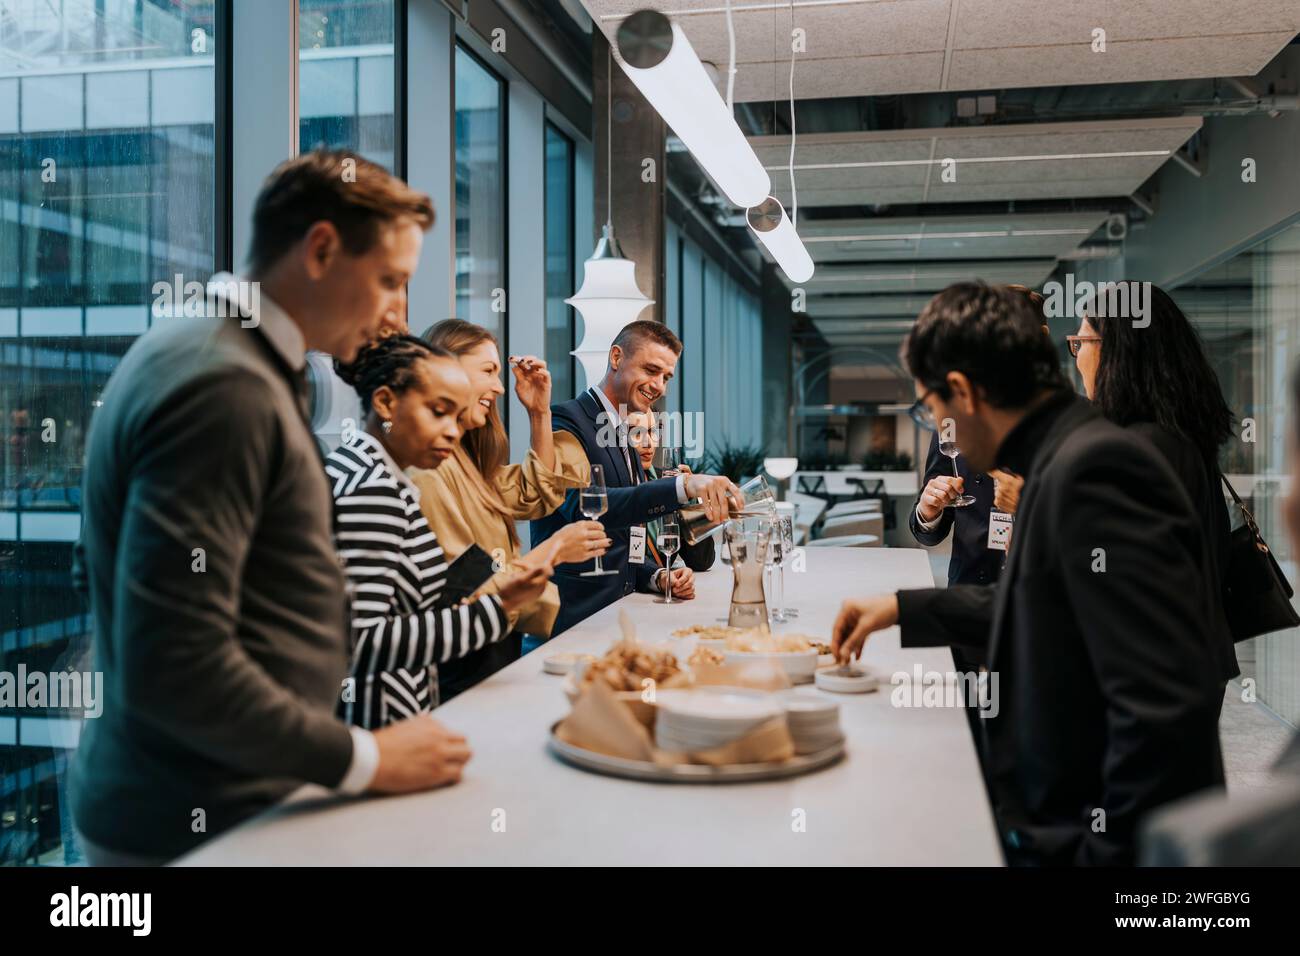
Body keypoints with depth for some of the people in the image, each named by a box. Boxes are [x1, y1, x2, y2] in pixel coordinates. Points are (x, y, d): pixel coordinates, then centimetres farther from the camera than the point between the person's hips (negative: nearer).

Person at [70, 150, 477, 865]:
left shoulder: (192, 349, 7)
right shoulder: (225, 389, -24)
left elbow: (108, 568, 16)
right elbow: (176, 669, -28)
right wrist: (363, 761, -17)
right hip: (207, 828, -9)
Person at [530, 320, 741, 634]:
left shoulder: (628, 441, 19)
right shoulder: (565, 422, -7)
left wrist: (657, 576, 1)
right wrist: (683, 486, -35)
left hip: (617, 616, 8)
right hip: (574, 617, -8)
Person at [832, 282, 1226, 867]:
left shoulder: (1090, 472, -23)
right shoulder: (1061, 461, 7)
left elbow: (1167, 708, -27)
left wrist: (1106, 851, -20)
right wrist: (904, 609, 23)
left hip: (1079, 840, -8)